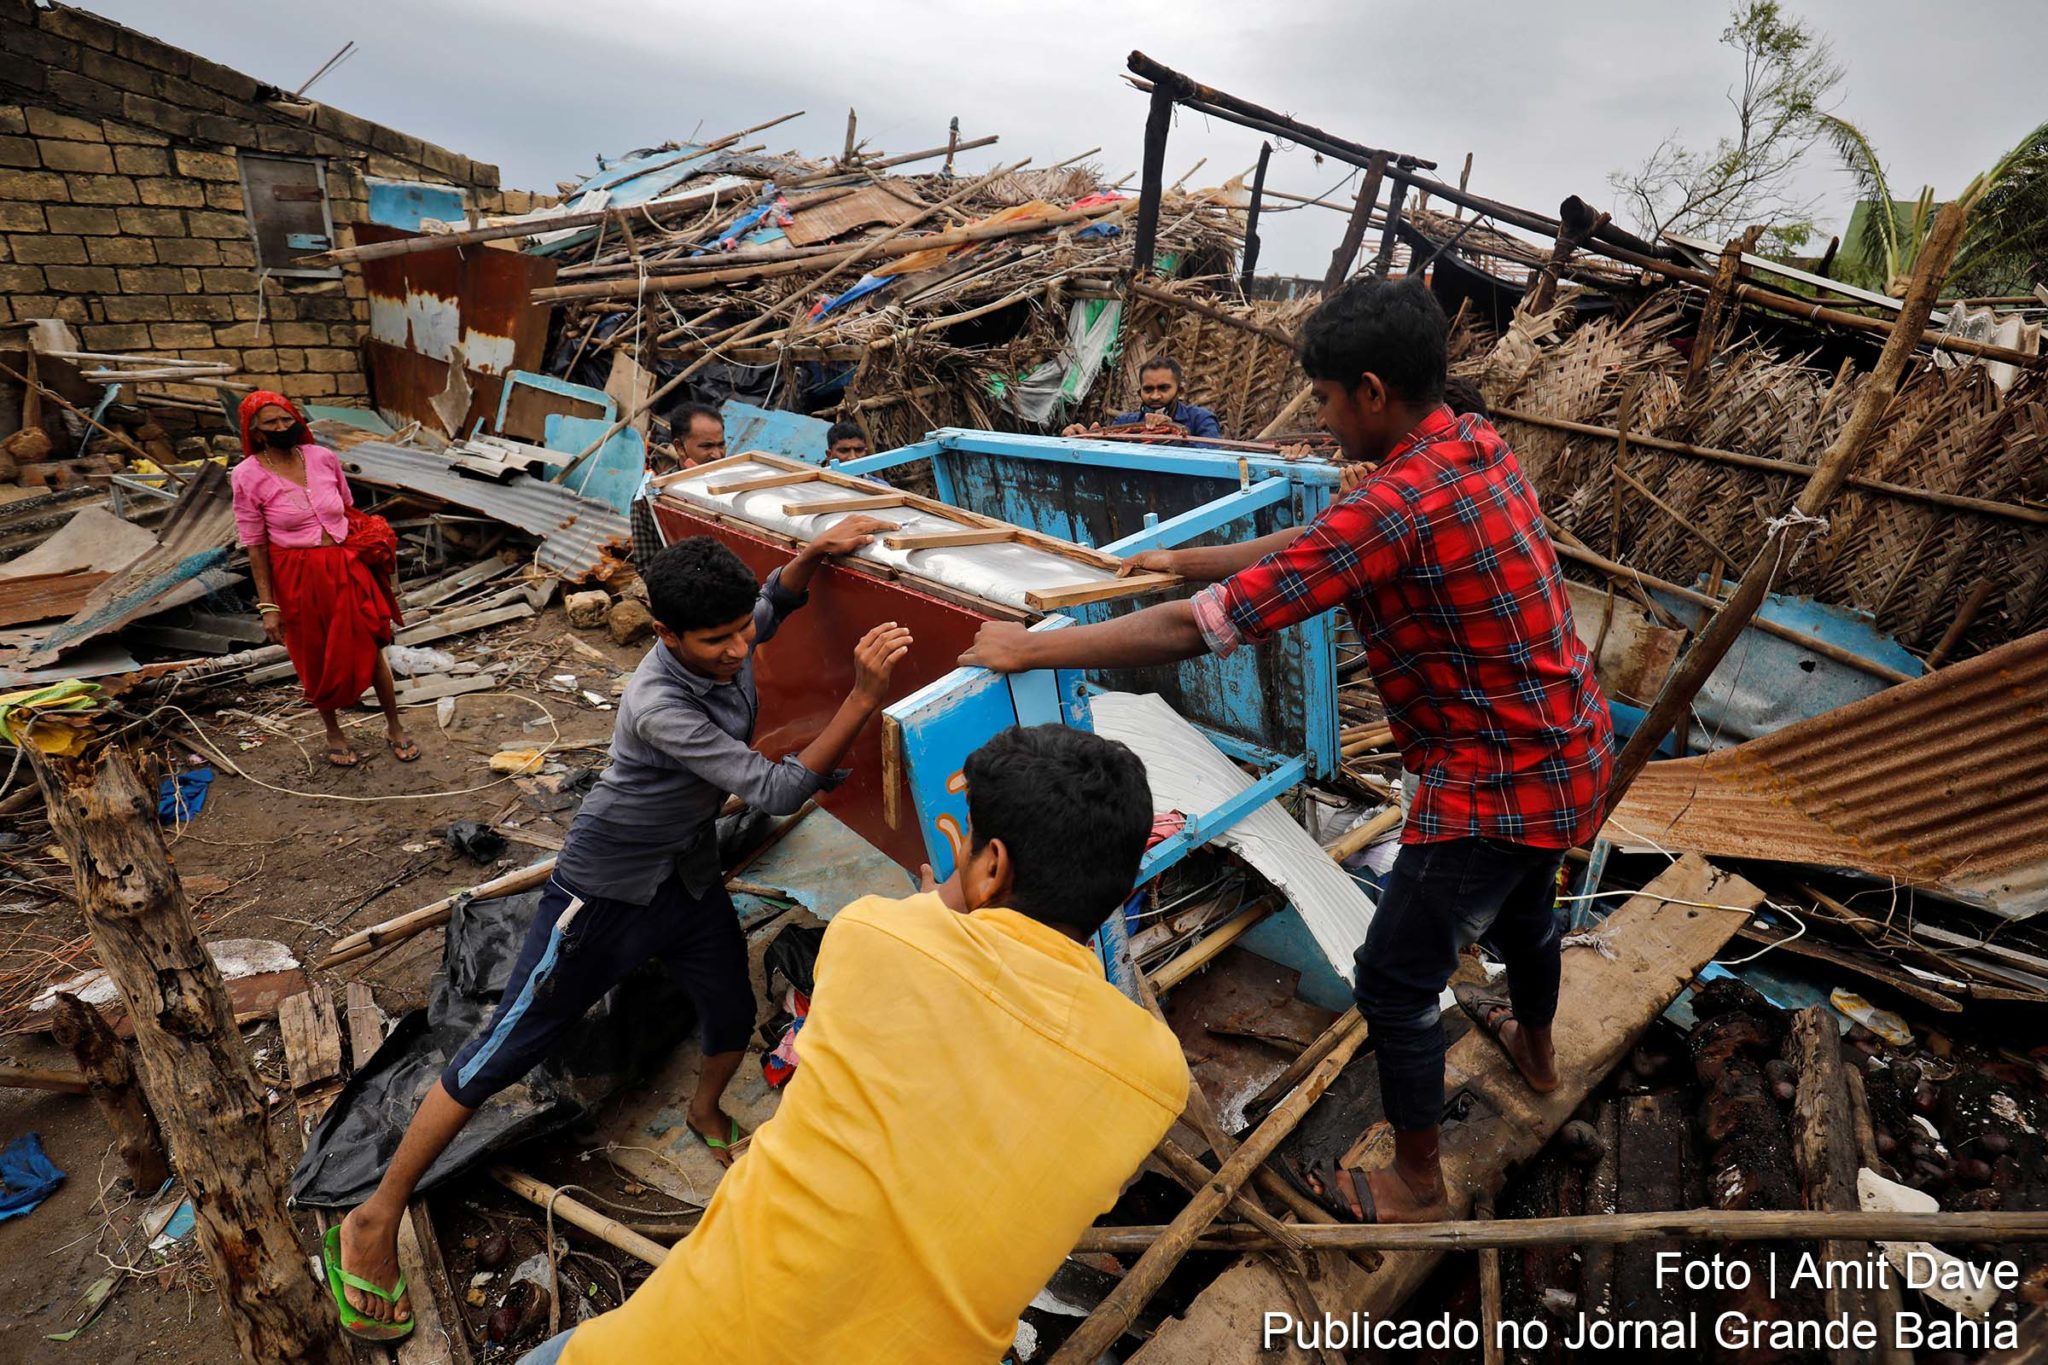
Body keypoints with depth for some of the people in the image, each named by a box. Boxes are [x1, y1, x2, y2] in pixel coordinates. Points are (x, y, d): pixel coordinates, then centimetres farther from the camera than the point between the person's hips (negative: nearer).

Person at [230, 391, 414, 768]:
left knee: (371, 648, 8)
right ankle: (333, 733, 34)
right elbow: (255, 546, -8)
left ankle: (395, 728, 24)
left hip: (348, 568, 2)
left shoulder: (323, 458, -3)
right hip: (299, 579, -2)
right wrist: (268, 606, -8)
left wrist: (373, 555, 13)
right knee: (317, 660, 13)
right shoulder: (248, 476, -11)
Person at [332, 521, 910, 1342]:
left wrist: (815, 552, -14)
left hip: (691, 875, 7)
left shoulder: (728, 642, -14)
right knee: (503, 1053, 2)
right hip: (607, 891, -7)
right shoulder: (658, 706, -35)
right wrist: (865, 697, -41)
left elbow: (777, 602, 9)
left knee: (734, 1016, 12)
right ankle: (375, 1223, 21)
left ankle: (705, 1111, 48)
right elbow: (778, 793, -35)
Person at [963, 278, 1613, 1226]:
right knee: (1521, 900, 35)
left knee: (1395, 980, 8)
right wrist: (1186, 560, 13)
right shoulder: (1476, 445, -1)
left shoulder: (1397, 506, -30)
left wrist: (1029, 648, -22)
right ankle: (1535, 1048, 65)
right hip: (1569, 748, 10)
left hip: (1498, 780, -10)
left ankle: (1416, 1186, 30)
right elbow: (1314, 540, 10)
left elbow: (1199, 628, -30)